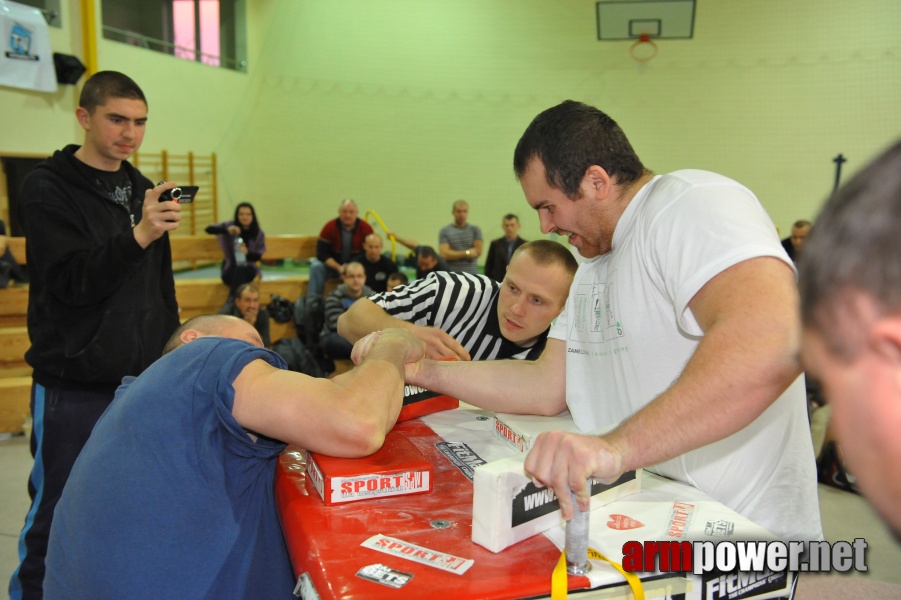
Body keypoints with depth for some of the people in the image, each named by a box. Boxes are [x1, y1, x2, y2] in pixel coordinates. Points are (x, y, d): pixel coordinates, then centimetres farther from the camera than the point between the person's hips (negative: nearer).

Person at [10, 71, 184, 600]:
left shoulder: (142, 189, 12)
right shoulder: (49, 189, -6)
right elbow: (69, 282, -17)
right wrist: (138, 235, -31)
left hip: (142, 380, 5)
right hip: (74, 387, -5)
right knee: (58, 516, 3)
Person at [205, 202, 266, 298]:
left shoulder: (258, 234, 3)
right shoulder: (230, 226, 0)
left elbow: (258, 255, 2)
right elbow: (209, 229, -11)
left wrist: (247, 252, -24)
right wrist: (227, 230, -31)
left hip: (249, 268, 0)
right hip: (231, 268, 0)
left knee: (240, 270, -36)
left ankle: (232, 300, -43)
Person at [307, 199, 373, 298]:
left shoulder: (365, 228, -10)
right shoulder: (330, 227, -9)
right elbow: (322, 253, -12)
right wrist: (338, 267, -27)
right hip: (333, 265, 1)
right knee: (316, 266, -27)